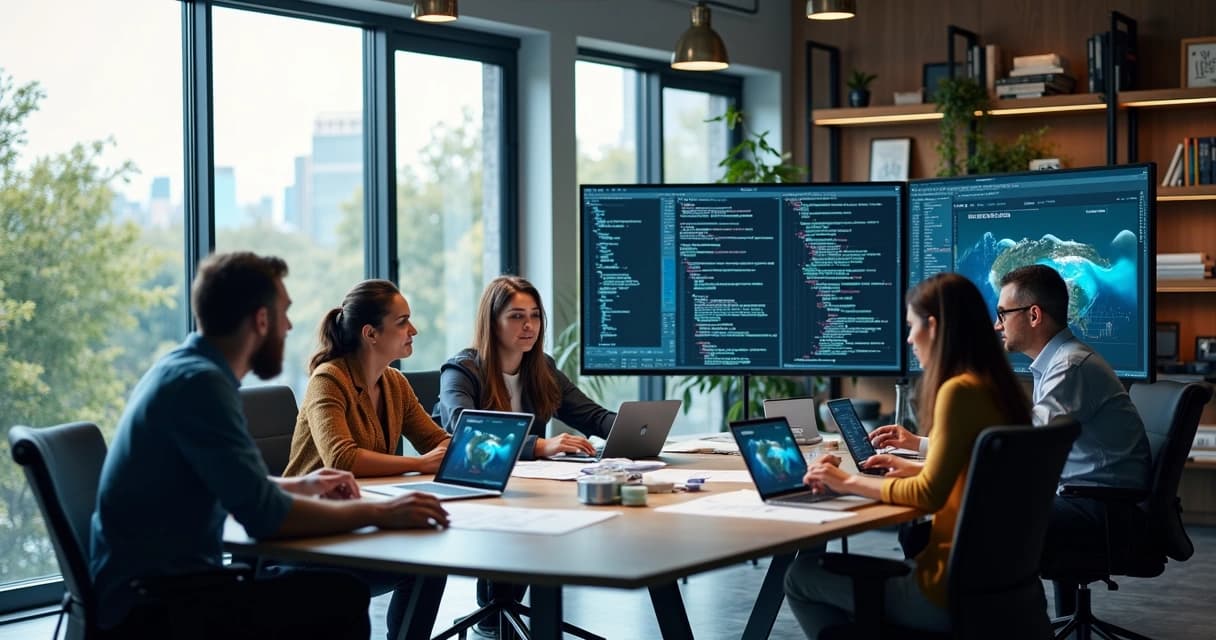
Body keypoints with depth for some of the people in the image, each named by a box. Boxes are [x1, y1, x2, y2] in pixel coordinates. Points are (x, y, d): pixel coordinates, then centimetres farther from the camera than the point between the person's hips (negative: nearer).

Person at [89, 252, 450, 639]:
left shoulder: (183, 369, 12)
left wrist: (298, 486, 22)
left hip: (149, 590, 10)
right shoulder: (199, 383, -18)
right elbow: (265, 517, -23)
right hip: (152, 608, -10)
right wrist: (377, 513, -14)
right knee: (341, 598, -18)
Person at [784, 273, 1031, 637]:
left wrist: (850, 483, -8)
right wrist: (913, 469, 18)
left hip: (953, 590, -9)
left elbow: (929, 495, -18)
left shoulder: (960, 390, -19)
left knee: (801, 577, 6)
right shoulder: (997, 387, 7)